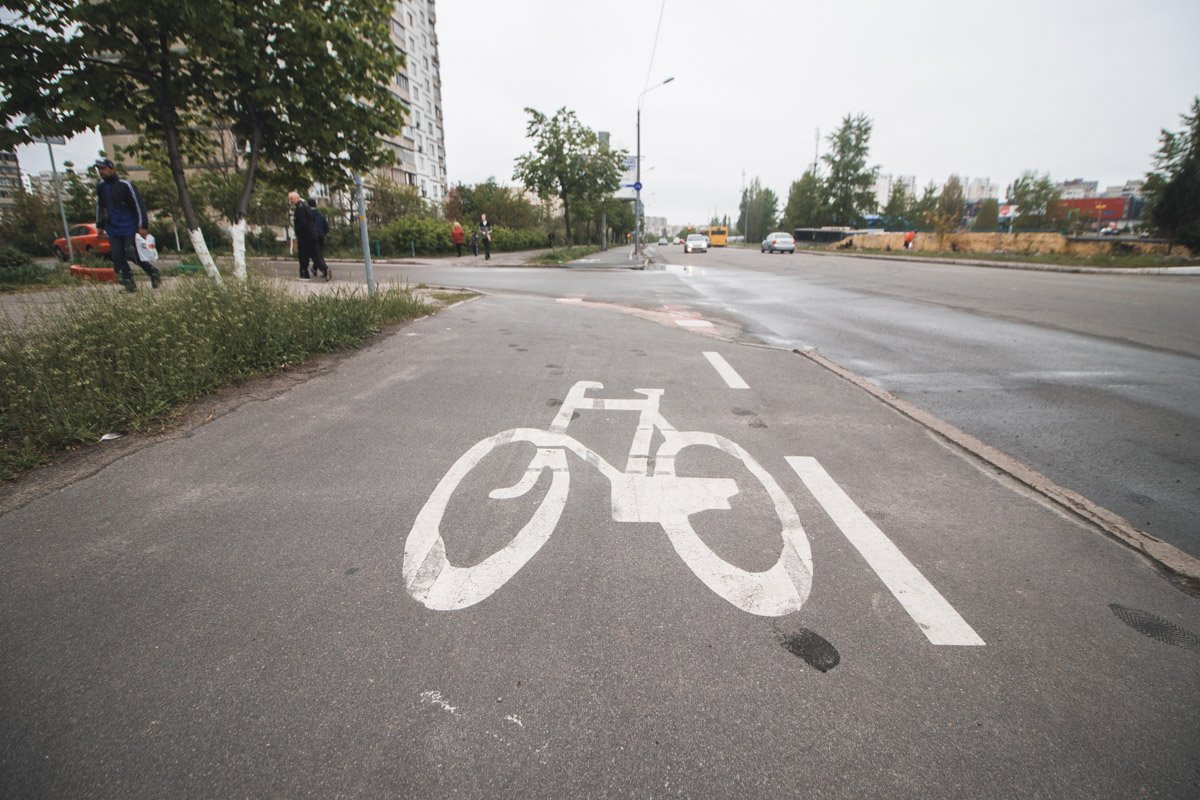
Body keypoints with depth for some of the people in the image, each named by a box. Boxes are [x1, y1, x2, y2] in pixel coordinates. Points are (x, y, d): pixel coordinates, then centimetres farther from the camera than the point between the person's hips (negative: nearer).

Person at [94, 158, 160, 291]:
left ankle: (154, 273, 7)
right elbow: (100, 207, 23)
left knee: (132, 254, -12)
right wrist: (100, 225, 22)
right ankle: (128, 282, 4)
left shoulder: (125, 184, -7)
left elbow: (138, 205, -9)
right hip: (112, 229, 6)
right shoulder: (100, 187, 12)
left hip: (130, 228, -6)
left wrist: (142, 226, -14)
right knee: (118, 257, -1)